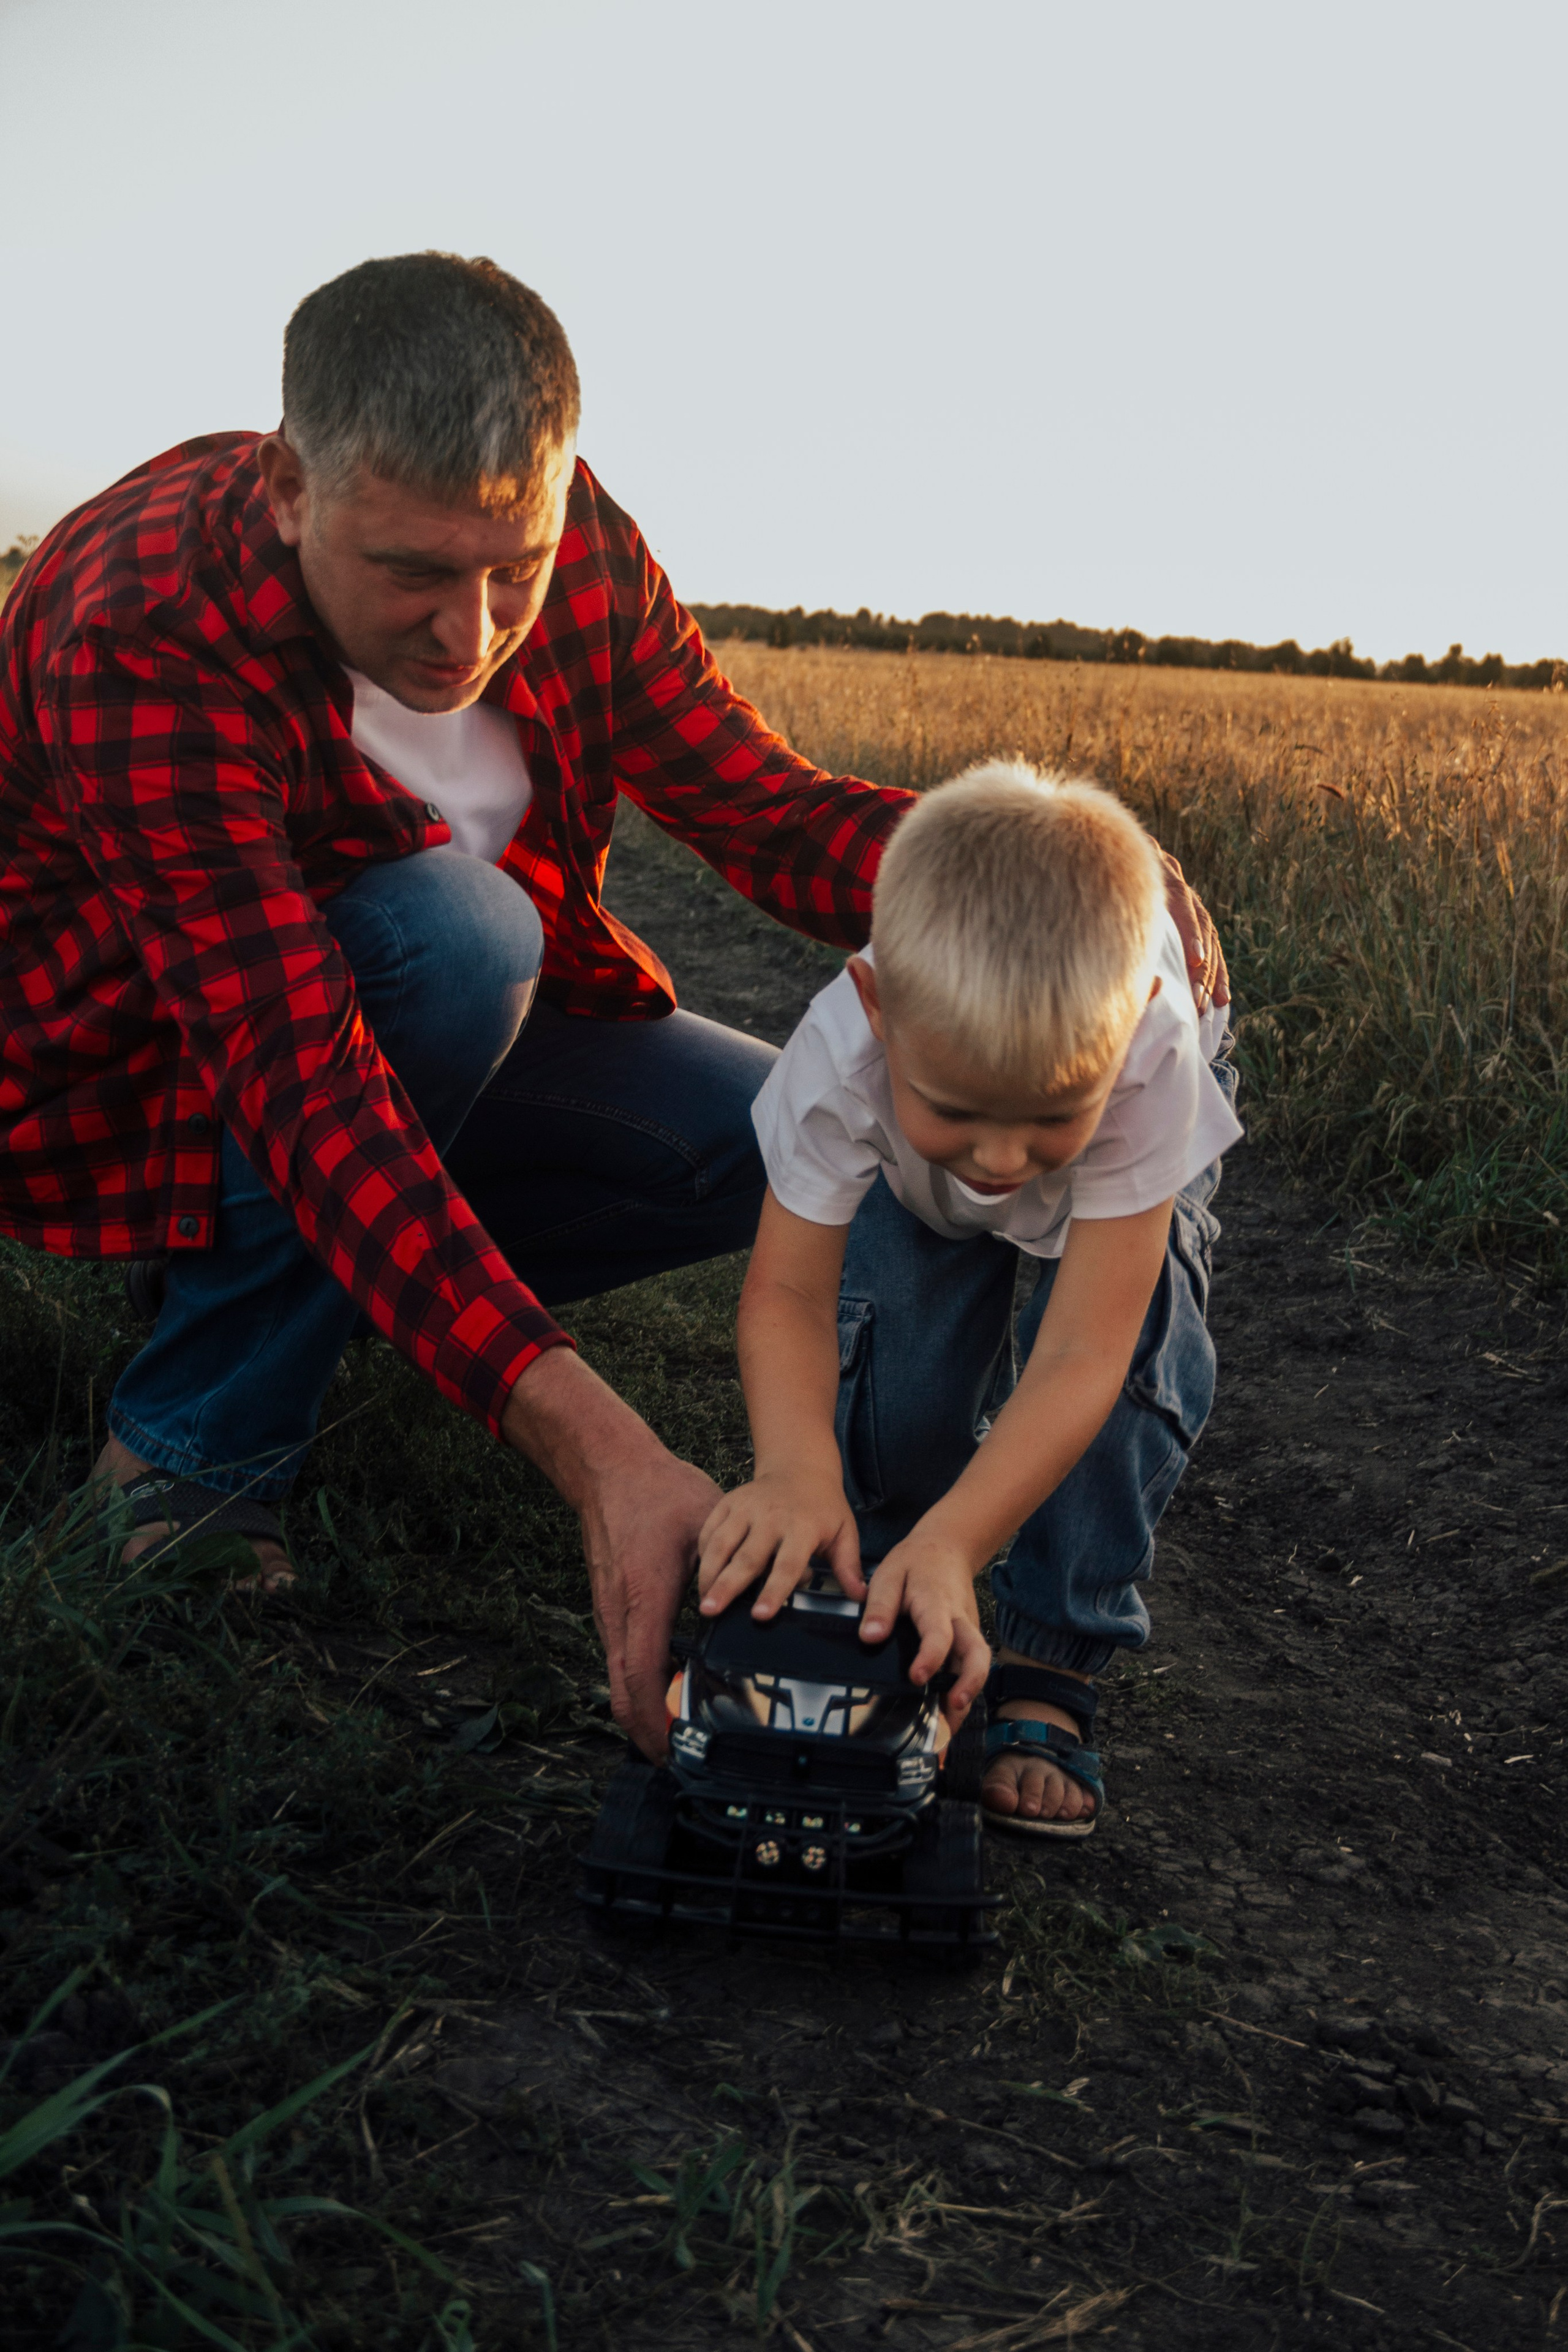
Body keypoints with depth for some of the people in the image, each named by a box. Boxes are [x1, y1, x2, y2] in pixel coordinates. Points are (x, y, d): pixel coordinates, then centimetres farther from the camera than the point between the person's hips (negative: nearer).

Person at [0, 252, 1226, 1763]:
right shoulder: (139, 637, -34)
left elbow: (762, 806, -13)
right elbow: (301, 1073, -42)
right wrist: (596, 1450, -51)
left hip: (433, 1016, 6)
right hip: (131, 1067, -5)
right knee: (452, 933, -36)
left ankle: (310, 1292, 2)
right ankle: (192, 1453, -16)